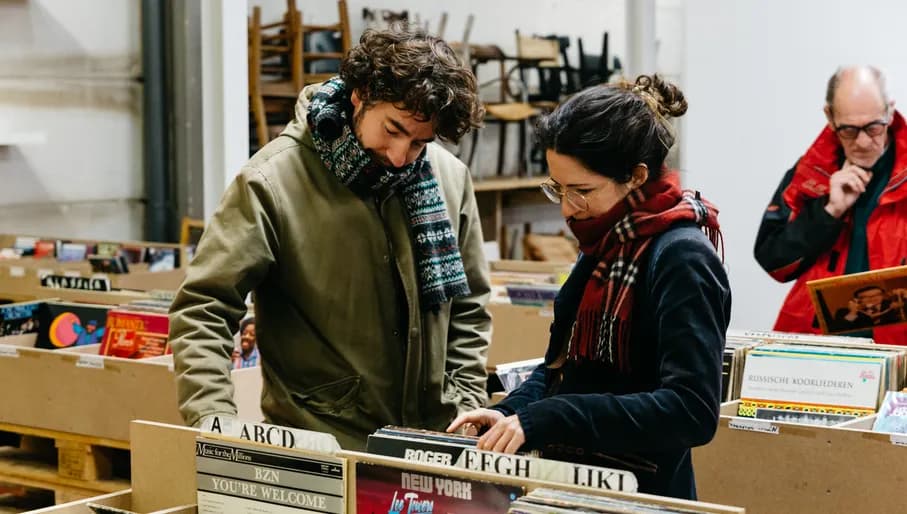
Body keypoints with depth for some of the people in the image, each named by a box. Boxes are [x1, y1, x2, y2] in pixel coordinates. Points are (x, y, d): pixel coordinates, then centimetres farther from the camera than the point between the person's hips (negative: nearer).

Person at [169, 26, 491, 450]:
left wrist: (467, 405, 3)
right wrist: (216, 419, -23)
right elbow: (201, 309, -12)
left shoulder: (448, 177, 2)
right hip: (316, 449, -4)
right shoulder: (274, 181, -12)